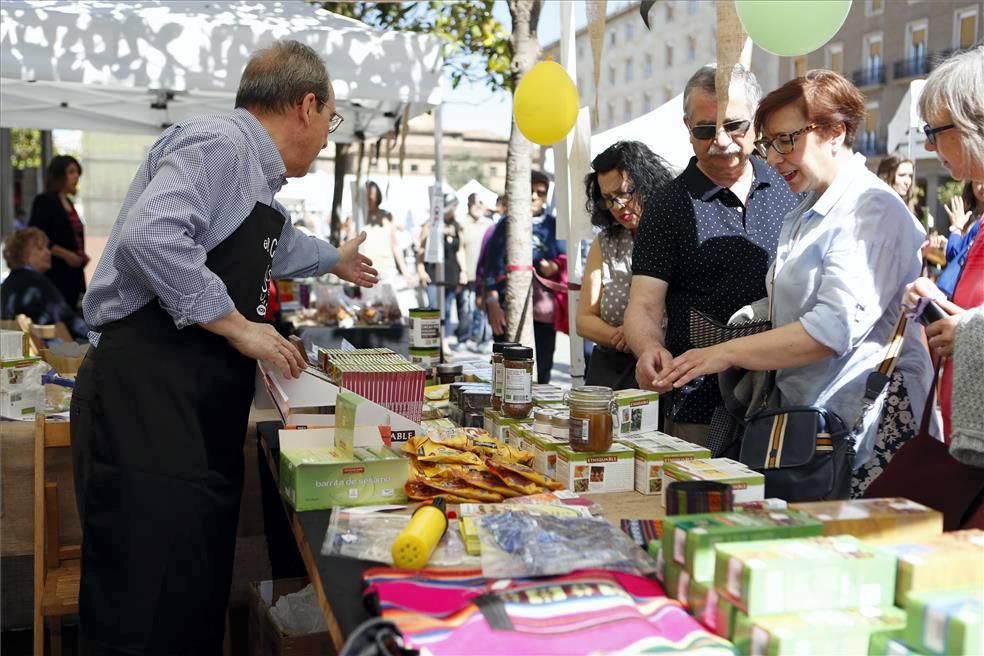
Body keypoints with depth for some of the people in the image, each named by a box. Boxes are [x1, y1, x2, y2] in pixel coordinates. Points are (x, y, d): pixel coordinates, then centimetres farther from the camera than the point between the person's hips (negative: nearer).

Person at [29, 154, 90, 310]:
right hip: (54, 274, -8)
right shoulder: (44, 201, -5)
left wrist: (81, 256, 6)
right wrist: (66, 255, -16)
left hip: (73, 274, 8)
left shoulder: (68, 203, 17)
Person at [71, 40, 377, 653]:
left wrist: (335, 260, 60)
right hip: (147, 403, -10)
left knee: (199, 607, 10)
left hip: (200, 413, 10)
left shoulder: (254, 174, 21)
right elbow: (150, 236, -27)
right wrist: (239, 326, -18)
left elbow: (277, 245, 43)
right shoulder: (219, 143, -10)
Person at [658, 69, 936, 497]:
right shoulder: (806, 213, 18)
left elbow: (835, 328, -22)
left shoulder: (872, 209, -12)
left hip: (865, 424, -8)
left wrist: (728, 353, -20)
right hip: (808, 413, 8)